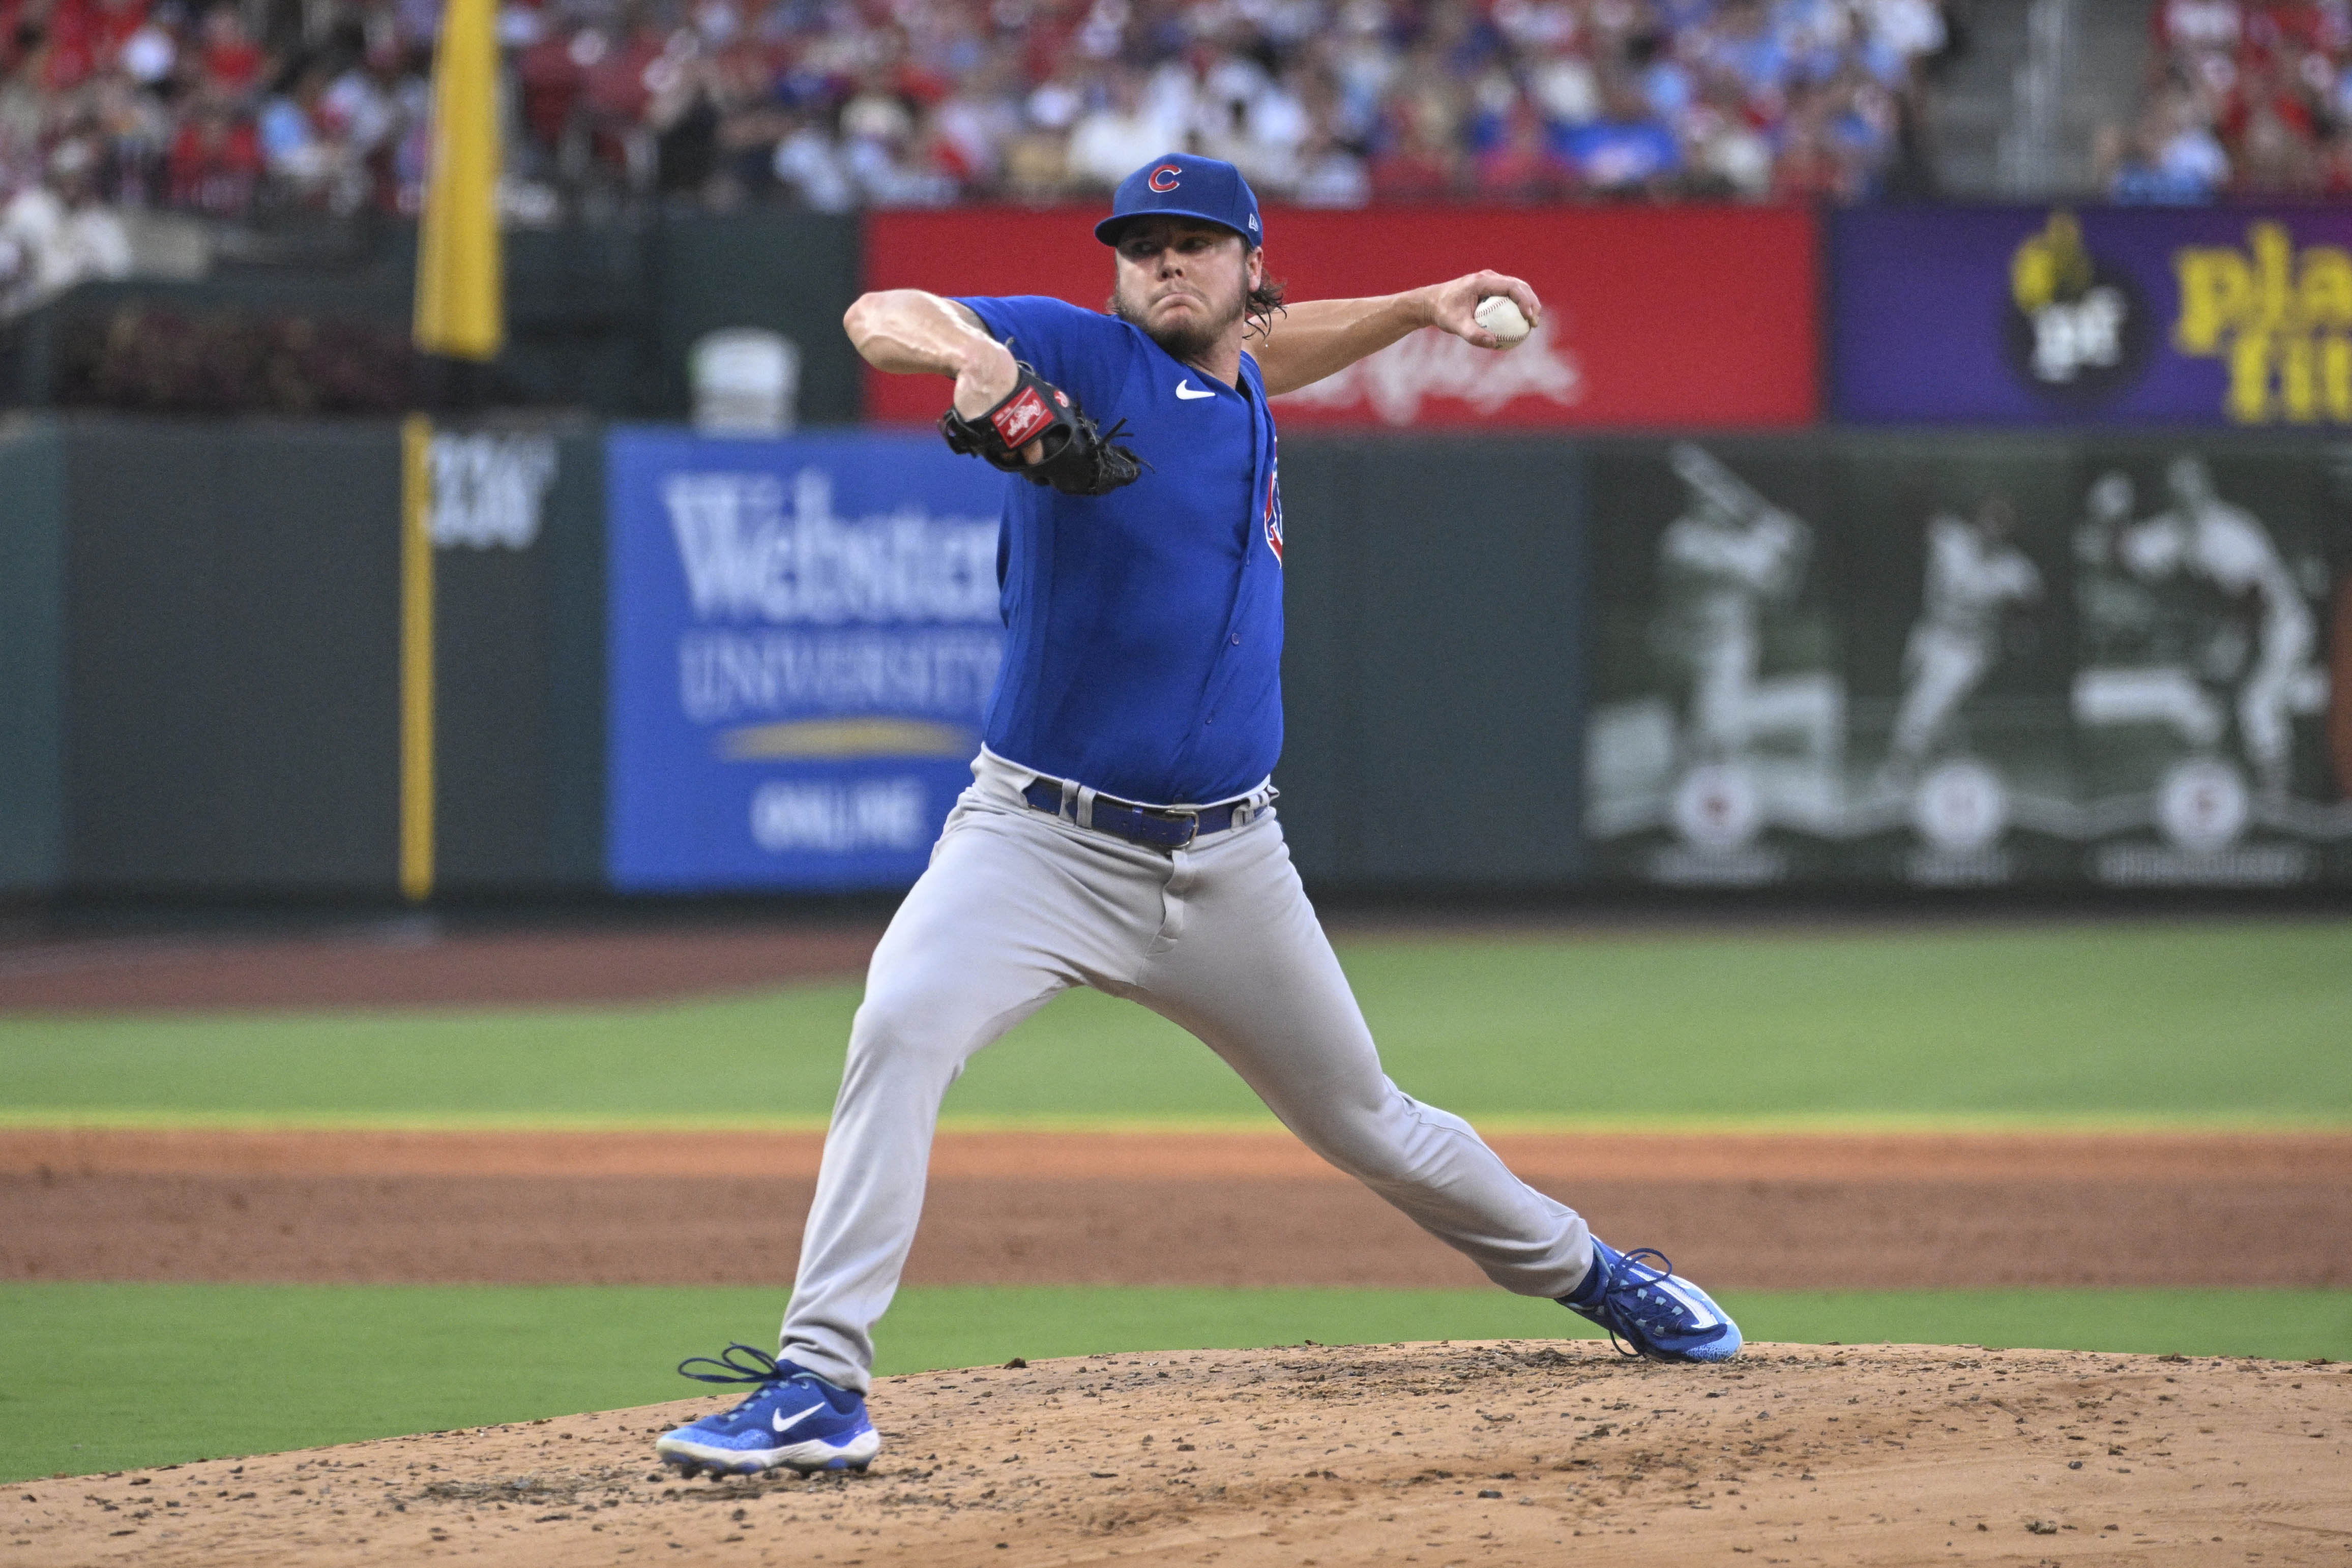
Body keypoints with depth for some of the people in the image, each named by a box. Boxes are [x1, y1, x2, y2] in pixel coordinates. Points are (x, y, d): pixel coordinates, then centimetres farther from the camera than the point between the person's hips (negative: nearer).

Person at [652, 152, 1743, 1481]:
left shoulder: (1242, 393, 10)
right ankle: (820, 1386, -30)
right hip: (1041, 844, -4)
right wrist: (967, 356, -41)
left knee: (1366, 1122, 16)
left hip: (1228, 864, 4)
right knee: (903, 1026, -30)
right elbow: (880, 315, -21)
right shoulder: (1084, 357, -7)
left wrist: (1418, 309, 27)